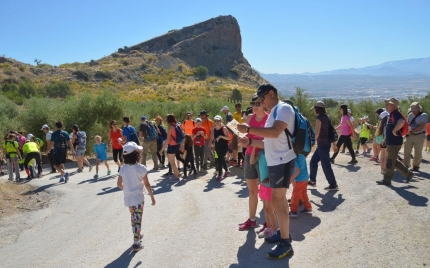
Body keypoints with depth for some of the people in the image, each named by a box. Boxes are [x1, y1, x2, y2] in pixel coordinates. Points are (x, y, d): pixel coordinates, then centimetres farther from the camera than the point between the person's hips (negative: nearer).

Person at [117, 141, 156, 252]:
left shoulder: (123, 168, -3)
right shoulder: (141, 168, -16)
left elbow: (119, 184, 2)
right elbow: (147, 184, -12)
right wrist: (152, 197, -1)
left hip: (128, 198, 5)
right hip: (138, 198, -5)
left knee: (134, 217, 24)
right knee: (137, 220, 3)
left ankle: (137, 235, 41)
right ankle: (136, 243, 5)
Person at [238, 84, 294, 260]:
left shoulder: (284, 108, -11)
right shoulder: (273, 113, 19)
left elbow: (275, 133, -28)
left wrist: (248, 129, -24)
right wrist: (250, 142, 9)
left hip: (282, 161, -10)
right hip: (274, 162, 10)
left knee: (277, 200, -10)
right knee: (279, 199, 16)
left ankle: (286, 244, -3)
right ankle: (284, 233, 29)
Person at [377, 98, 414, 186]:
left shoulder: (396, 114, -17)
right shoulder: (391, 115, 15)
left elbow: (401, 122, -39)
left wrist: (394, 130, -27)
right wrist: (385, 139, 22)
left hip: (395, 143, -10)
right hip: (391, 142, 10)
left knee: (390, 162, -1)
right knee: (393, 161, 17)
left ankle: (387, 180, 8)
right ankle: (408, 174, 25)